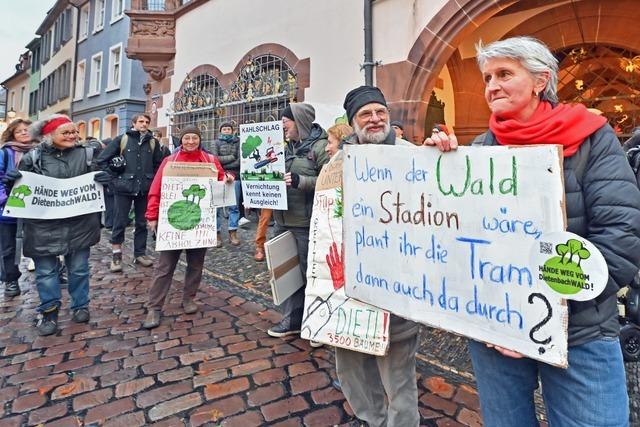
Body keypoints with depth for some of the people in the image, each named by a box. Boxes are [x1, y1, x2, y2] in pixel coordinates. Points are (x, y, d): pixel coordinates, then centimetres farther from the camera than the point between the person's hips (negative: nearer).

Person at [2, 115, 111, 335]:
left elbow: (97, 182, 10)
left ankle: (81, 306, 29)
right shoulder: (34, 157, -1)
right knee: (46, 271, 10)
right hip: (44, 224, 0)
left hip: (78, 223, 1)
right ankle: (49, 312, 26)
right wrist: (11, 180, -17)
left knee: (79, 268, 12)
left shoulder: (86, 154, 2)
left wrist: (104, 179, -13)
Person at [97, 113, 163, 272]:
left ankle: (140, 253, 23)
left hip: (144, 188, 3)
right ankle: (116, 255, 14)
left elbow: (159, 164, 15)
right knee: (120, 222, 2)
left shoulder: (153, 142, 7)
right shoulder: (121, 139, 0)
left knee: (142, 222, 11)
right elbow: (102, 159, 4)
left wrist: (152, 179, 6)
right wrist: (114, 175, -1)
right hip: (124, 187, -2)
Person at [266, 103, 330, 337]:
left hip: (307, 223, -7)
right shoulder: (287, 147, 14)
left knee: (310, 273, 3)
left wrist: (301, 181, -24)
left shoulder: (319, 146, -8)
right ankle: (291, 319, 32)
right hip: (283, 221, 8)